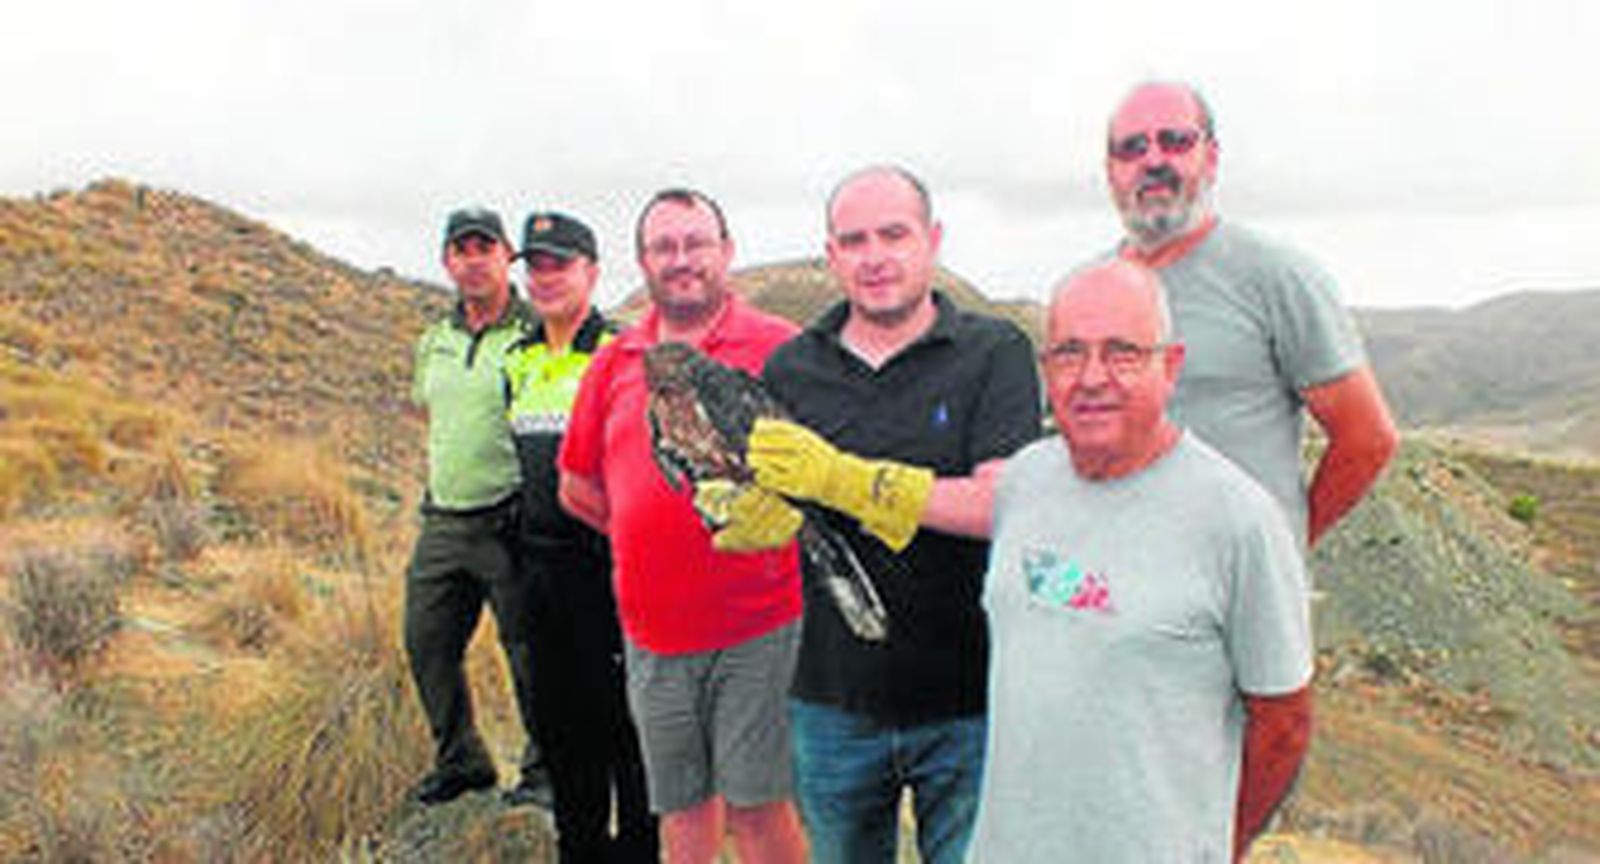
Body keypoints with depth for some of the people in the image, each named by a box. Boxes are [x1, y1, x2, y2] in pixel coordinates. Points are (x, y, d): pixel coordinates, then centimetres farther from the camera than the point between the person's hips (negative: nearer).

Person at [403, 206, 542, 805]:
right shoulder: (435, 341, 12)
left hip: (509, 524, -6)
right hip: (442, 523, 7)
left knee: (528, 649, 2)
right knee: (427, 642, 12)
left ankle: (543, 765, 21)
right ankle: (459, 760, 30)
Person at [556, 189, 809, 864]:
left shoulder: (777, 347, -4)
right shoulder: (614, 362, 10)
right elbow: (577, 486, 17)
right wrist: (649, 541, 11)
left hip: (754, 628, -4)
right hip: (652, 631, 4)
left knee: (757, 802, 2)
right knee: (681, 804, 16)